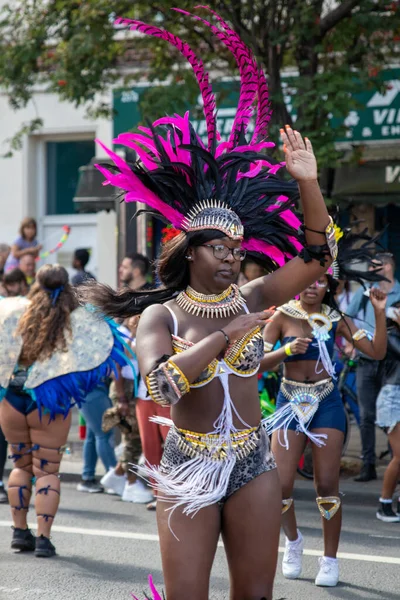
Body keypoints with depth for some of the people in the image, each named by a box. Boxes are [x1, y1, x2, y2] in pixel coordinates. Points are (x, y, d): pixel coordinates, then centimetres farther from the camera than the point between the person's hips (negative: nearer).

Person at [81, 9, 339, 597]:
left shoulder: (250, 299, 2)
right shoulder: (160, 316, -7)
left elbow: (317, 254, -2)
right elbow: (162, 382, -25)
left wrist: (308, 183, -13)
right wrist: (226, 337, -22)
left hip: (253, 464, 3)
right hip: (189, 468, -3)